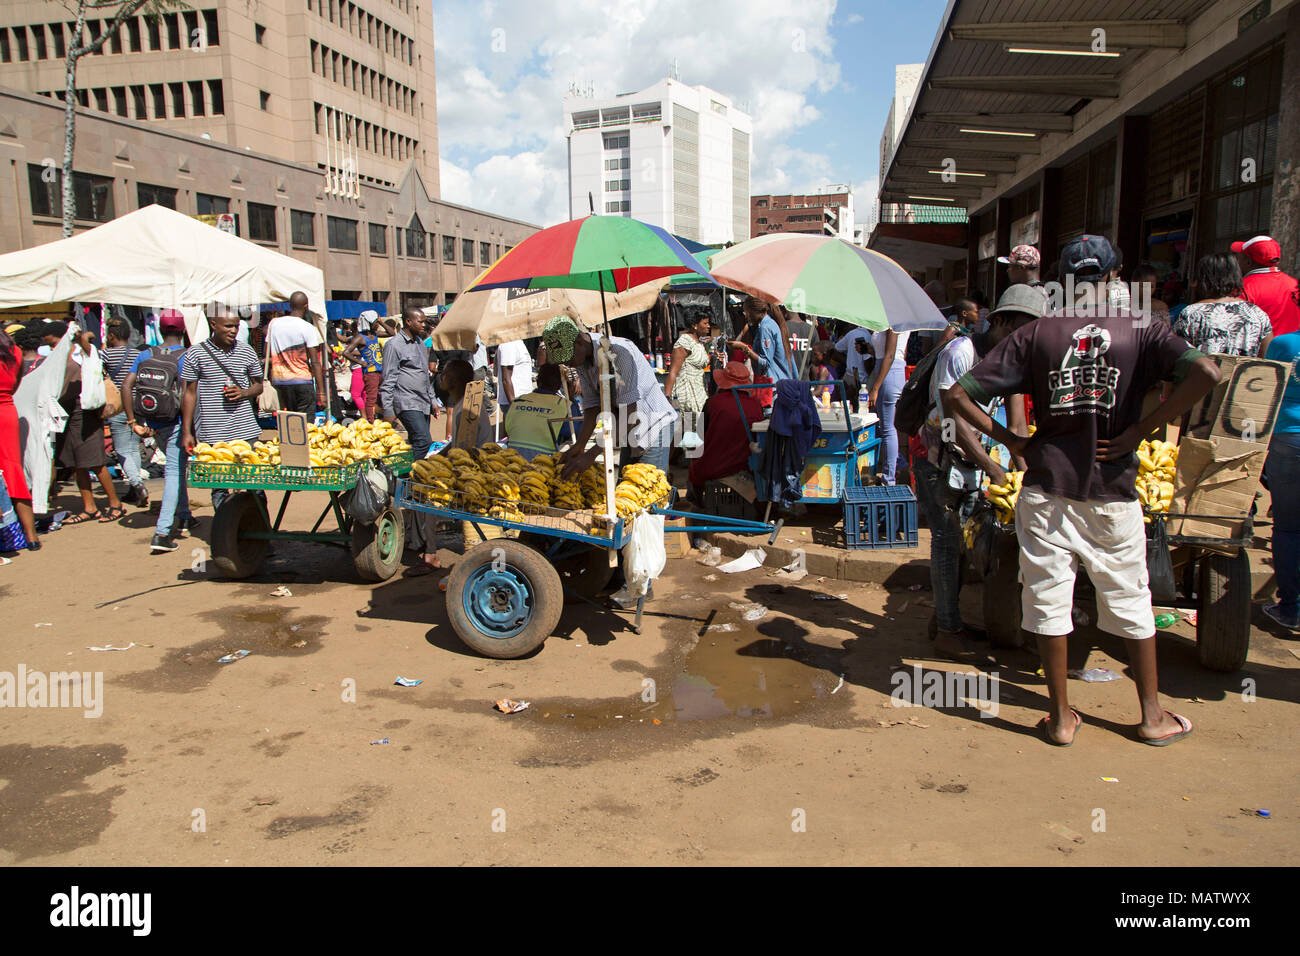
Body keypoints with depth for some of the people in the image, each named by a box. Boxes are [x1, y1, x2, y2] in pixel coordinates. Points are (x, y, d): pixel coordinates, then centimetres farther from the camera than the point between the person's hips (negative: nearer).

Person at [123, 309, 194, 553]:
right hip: (175, 423, -5)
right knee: (174, 471, -3)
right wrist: (189, 428, -13)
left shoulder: (145, 355, 6)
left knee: (175, 467, 22)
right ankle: (162, 532, -11)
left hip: (153, 423, 5)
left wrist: (133, 421, -1)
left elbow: (126, 385, -2)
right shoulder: (185, 356, -10)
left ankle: (183, 517, 33)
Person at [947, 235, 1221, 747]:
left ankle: (1061, 717, 18)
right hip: (1113, 492, 0)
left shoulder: (1036, 334, 0)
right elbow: (1206, 373, -18)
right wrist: (1140, 429, -12)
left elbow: (959, 395, -5)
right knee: (1130, 601, 15)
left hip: (1047, 489, 0)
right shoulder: (1140, 330, -1)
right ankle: (1153, 715, 28)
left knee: (1048, 599, 9)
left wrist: (1010, 440, 3)